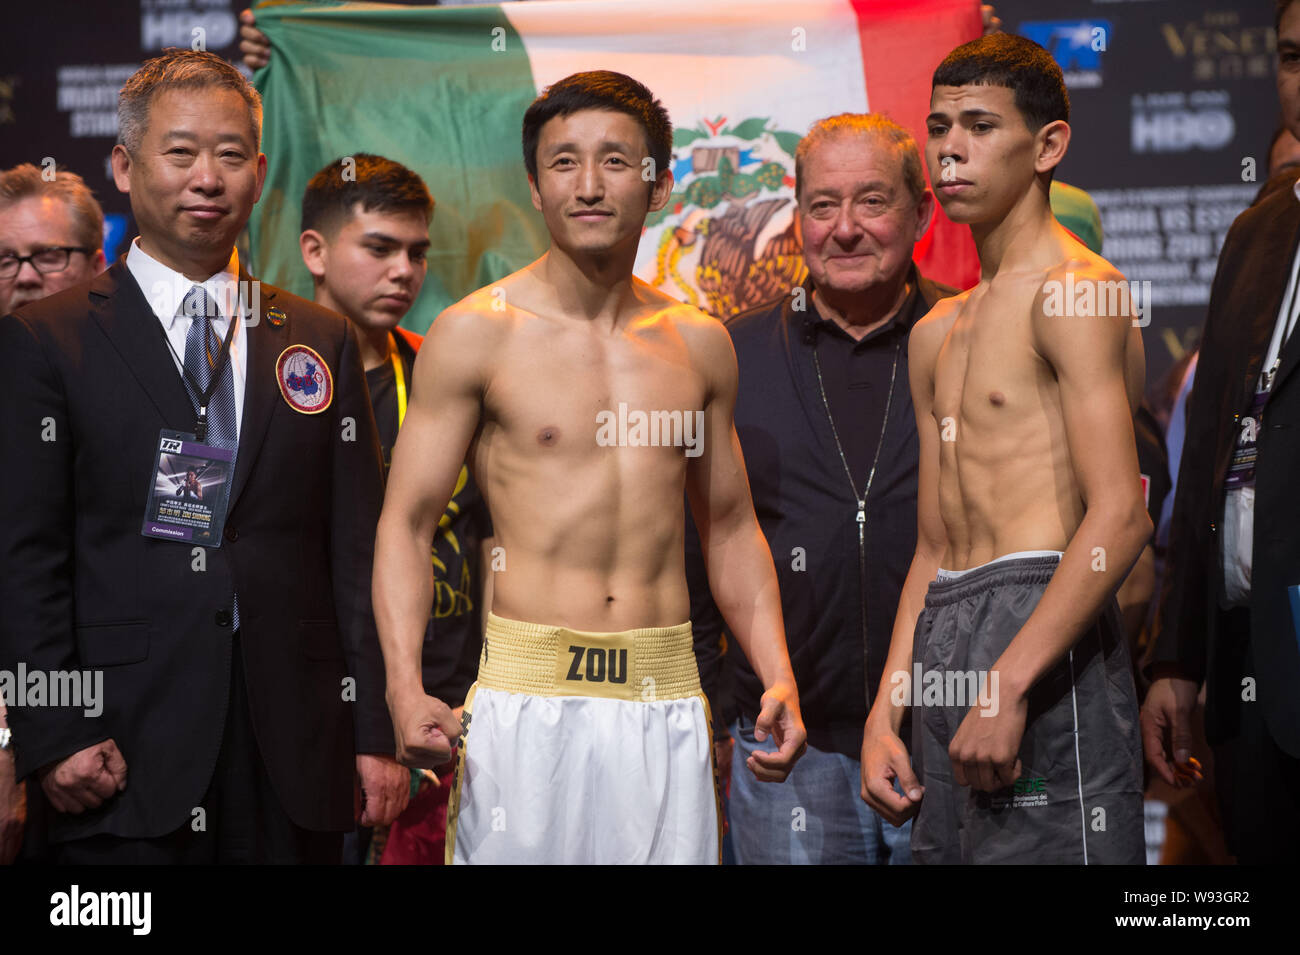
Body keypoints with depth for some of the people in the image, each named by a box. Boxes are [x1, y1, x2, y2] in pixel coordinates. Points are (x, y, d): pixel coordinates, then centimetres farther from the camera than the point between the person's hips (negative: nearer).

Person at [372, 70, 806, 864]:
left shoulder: (699, 344, 10)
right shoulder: (476, 334, -2)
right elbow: (406, 525, -3)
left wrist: (779, 679, 5)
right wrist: (407, 690, -17)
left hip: (667, 702, 3)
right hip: (529, 699, -3)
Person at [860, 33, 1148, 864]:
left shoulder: (1073, 289, -6)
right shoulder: (937, 333, 20)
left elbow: (1121, 515, -16)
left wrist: (1009, 683, -21)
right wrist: (885, 712, 13)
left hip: (1041, 623, -8)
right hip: (944, 640, 8)